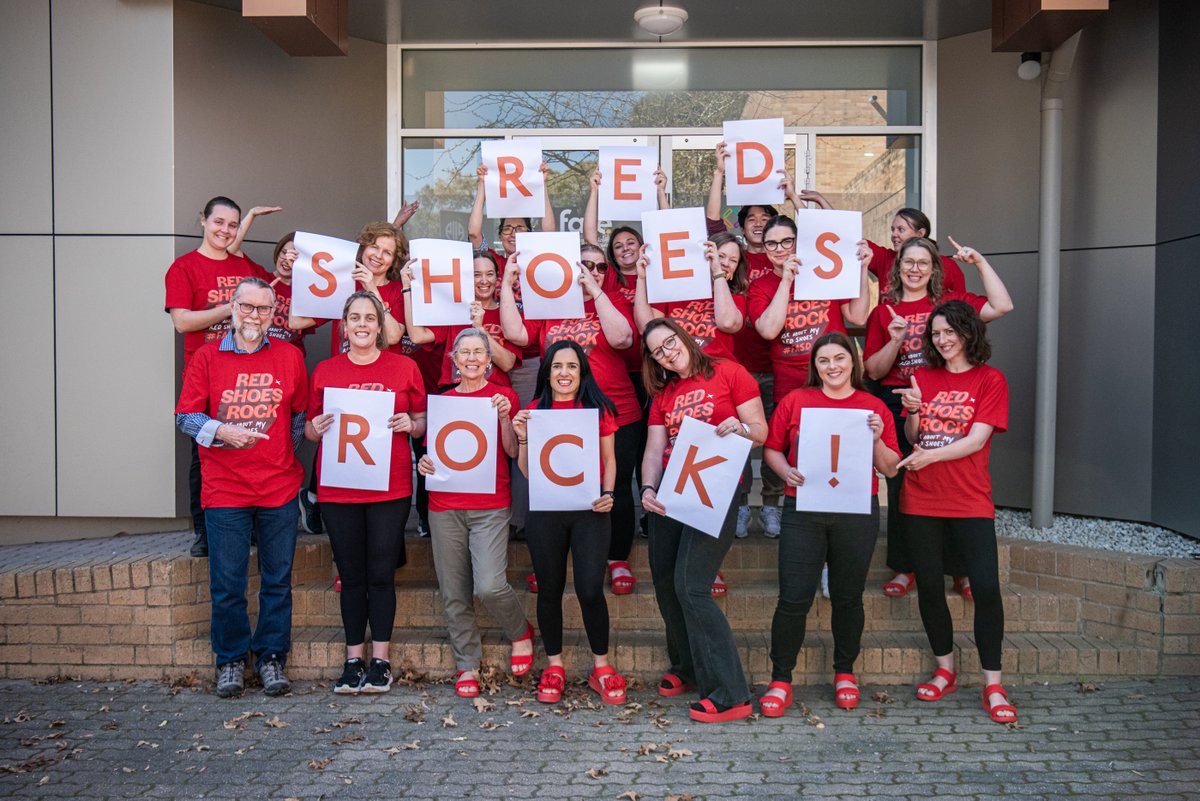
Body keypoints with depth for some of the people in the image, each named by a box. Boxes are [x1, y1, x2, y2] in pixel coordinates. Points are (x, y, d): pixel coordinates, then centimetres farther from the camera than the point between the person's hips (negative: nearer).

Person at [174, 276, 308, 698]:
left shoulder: (290, 356, 5)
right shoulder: (206, 357, 2)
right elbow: (185, 416, 0)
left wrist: (284, 455, 3)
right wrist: (221, 431, -16)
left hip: (279, 488, 1)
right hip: (224, 490, -1)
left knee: (278, 580, 8)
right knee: (226, 583, 4)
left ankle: (272, 658, 21)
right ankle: (230, 661, 21)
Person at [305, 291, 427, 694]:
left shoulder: (404, 367, 4)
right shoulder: (324, 371, 8)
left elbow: (424, 423, 10)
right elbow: (310, 430, 14)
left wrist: (410, 424, -11)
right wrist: (317, 427, -8)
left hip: (390, 489, -1)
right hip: (337, 490, 2)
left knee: (381, 574, 2)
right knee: (352, 576, 8)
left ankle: (381, 661, 13)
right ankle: (354, 660, 18)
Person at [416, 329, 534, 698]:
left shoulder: (503, 396, 5)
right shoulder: (442, 400, 13)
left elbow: (513, 451, -1)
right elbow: (433, 449, 19)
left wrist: (504, 416, -15)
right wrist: (424, 464, -2)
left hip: (491, 505, -3)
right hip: (445, 505, 3)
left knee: (490, 586, -15)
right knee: (454, 592, 3)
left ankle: (521, 632, 15)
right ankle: (467, 665, 18)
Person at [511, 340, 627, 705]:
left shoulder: (598, 408, 3)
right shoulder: (534, 410, 6)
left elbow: (609, 458, 7)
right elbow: (526, 471, 7)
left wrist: (608, 493, -9)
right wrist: (522, 438, -9)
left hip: (589, 510, -1)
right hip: (544, 511, 2)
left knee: (590, 590, -7)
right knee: (550, 589, 9)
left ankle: (601, 667, 13)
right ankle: (554, 667, 24)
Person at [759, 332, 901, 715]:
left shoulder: (874, 407, 6)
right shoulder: (796, 400, 4)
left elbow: (891, 469, 7)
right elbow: (771, 448, 8)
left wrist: (877, 439, -11)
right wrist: (787, 471, -11)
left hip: (857, 514, 1)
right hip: (803, 513, -1)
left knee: (848, 597, 12)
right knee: (794, 598, -3)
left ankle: (845, 673, 30)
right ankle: (780, 680, 9)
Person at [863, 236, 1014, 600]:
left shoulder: (951, 301, 7)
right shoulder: (883, 311, 7)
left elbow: (1001, 307, -6)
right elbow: (873, 371, 5)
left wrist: (980, 263, -4)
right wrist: (895, 341, -11)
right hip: (899, 408, 1)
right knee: (901, 488, 6)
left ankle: (961, 571, 13)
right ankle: (903, 569, 18)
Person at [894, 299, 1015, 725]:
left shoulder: (990, 380, 1)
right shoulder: (923, 377, 11)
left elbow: (977, 439, -10)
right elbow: (912, 439, 10)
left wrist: (931, 455, -21)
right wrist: (913, 411, -9)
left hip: (970, 500, -3)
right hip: (921, 500, 3)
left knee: (986, 587, -9)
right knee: (929, 586, 7)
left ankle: (992, 685, 2)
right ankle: (945, 671, 24)